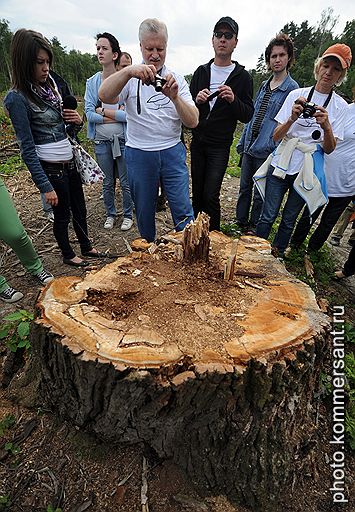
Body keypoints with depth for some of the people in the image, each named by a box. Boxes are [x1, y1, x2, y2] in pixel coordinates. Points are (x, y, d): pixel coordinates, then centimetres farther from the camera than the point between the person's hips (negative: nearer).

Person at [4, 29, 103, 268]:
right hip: (51, 167, -7)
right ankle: (68, 255, 30)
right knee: (62, 214, 8)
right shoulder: (17, 98, -14)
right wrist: (46, 186, -19)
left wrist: (77, 120, -5)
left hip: (70, 160, 7)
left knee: (80, 207, 17)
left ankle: (87, 247, 37)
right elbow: (27, 149, -17)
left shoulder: (49, 85, 7)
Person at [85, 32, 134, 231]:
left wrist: (103, 111, -10)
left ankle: (128, 215, 24)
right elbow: (89, 114, -4)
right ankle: (110, 214, 31)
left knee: (126, 182, 5)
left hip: (123, 139, -3)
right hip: (101, 140, 3)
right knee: (108, 182, 12)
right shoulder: (92, 82, 4)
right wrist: (117, 115, -10)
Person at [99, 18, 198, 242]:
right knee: (144, 211, 11)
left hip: (173, 152, 1)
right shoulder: (131, 77, 1)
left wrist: (174, 97, -22)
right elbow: (105, 96, -20)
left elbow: (193, 122, -6)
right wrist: (129, 71, -35)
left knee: (183, 211, -1)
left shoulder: (177, 79, 5)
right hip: (139, 154, 0)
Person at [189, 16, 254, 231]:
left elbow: (248, 115, -1)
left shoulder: (243, 76, 2)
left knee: (211, 196, -11)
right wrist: (197, 101, -10)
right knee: (197, 193, 10)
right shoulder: (201, 71, 11)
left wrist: (233, 100, -20)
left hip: (220, 146, -4)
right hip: (197, 143, 4)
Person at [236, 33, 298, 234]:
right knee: (244, 187, 12)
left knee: (260, 192, 4)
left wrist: (275, 149, -17)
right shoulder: (264, 85, 15)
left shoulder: (292, 88, -4)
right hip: (249, 147, 6)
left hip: (266, 150, -6)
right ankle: (241, 222, 26)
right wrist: (242, 142, 14)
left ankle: (253, 227, 19)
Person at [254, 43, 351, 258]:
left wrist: (326, 126, -21)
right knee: (268, 216, 0)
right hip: (281, 164, 0)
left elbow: (329, 149, -2)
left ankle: (277, 255, 27)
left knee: (289, 220, 9)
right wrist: (292, 119, -21)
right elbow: (276, 137, -2)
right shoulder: (297, 94, 3)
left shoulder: (340, 106, 4)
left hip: (307, 171, 1)